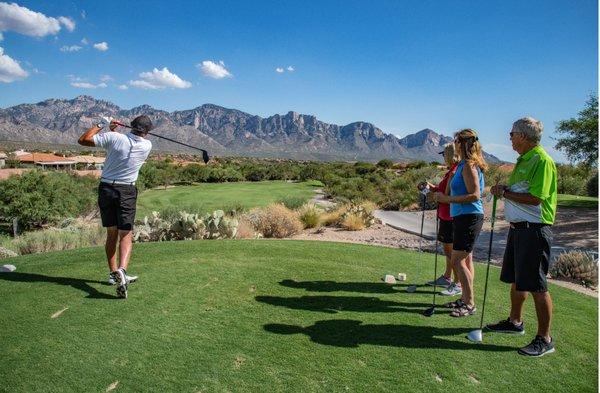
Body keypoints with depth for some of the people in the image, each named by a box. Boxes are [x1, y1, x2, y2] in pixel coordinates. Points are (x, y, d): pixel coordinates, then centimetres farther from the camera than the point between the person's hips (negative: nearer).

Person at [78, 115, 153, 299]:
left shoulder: (113, 137, -8)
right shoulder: (147, 146, -3)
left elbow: (82, 140, 0)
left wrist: (101, 125, 8)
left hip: (106, 188, 2)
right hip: (127, 191, -2)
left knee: (111, 233, 13)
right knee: (126, 235, -3)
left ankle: (113, 273, 20)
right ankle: (122, 270, -26)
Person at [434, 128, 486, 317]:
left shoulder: (469, 166, -15)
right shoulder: (464, 165, 14)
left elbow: (474, 195, -21)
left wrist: (448, 199, -18)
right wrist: (440, 193, 19)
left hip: (468, 217, -10)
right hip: (463, 217, 10)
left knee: (458, 260, -7)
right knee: (466, 259, 14)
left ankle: (470, 304, 1)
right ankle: (466, 298, 24)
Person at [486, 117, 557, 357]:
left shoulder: (541, 160, -15)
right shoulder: (523, 160, 15)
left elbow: (535, 198, -23)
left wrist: (505, 193, -13)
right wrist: (504, 190, 2)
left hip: (533, 230, -10)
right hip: (518, 227, 10)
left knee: (536, 285, -3)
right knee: (517, 280, 19)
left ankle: (544, 339, 9)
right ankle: (515, 322, 35)